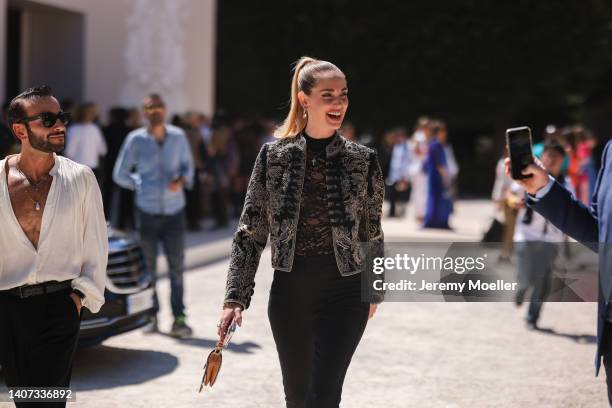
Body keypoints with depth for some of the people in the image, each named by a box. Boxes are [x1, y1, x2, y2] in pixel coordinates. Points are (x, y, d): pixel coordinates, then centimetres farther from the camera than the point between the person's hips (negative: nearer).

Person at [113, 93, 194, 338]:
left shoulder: (178, 137, 6)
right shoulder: (136, 139, 0)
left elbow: (187, 166, 15)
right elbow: (120, 174, 6)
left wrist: (182, 180, -5)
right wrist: (143, 185, 5)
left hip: (174, 210, 1)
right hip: (147, 211, -1)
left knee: (177, 266, -3)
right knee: (148, 267, 4)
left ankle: (179, 318, 0)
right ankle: (151, 316, 15)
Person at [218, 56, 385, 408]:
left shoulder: (363, 160, -2)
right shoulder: (274, 155, -1)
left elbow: (372, 234, 9)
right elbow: (250, 233, 1)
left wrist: (375, 290, 15)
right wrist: (235, 297, -4)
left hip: (344, 293, -1)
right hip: (290, 291, 2)